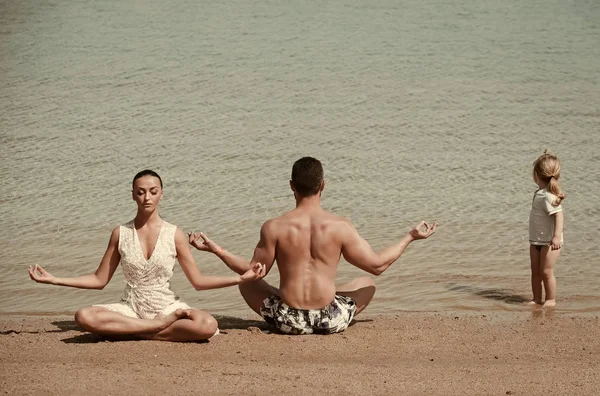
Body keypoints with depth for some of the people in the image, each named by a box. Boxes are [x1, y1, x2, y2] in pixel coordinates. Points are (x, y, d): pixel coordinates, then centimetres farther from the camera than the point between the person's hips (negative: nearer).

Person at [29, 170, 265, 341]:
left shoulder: (175, 235, -1)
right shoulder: (121, 234, 2)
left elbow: (198, 281, 3)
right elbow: (99, 280, 9)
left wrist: (241, 278, -6)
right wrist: (54, 280, 2)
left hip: (167, 307, -1)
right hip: (131, 309, 1)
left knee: (208, 325, -32)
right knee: (84, 317, -30)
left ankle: (134, 332, -18)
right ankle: (161, 325, -22)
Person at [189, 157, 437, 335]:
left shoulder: (274, 228, -8)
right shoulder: (340, 227, -8)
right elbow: (377, 265, 1)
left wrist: (216, 250, 12)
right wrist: (411, 237, 13)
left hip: (289, 320, 0)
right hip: (330, 321, 0)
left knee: (246, 284, 28)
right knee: (367, 284, 29)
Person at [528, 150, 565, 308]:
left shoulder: (547, 196, -22)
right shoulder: (540, 193, 8)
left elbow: (558, 214, -28)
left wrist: (557, 236, -33)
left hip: (549, 242, -9)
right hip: (536, 240, 9)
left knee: (546, 271, -3)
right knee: (535, 271, 11)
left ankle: (550, 299, 8)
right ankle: (537, 299, 19)